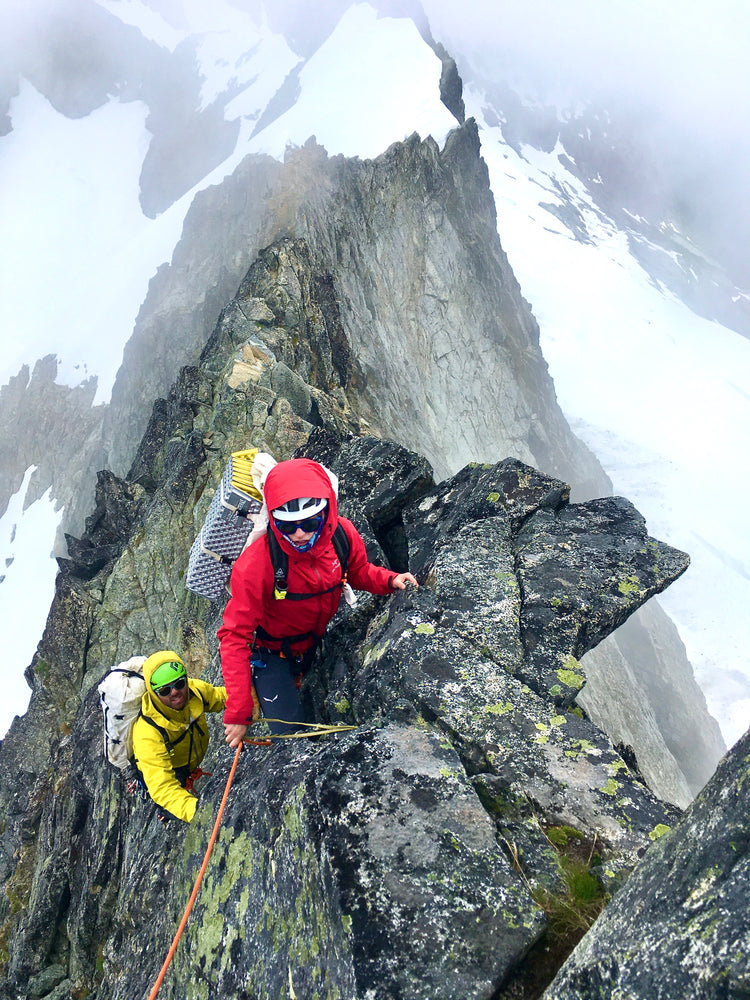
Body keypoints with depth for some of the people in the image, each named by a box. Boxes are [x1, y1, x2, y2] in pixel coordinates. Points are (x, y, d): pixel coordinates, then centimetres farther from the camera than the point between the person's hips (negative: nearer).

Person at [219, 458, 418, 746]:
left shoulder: (342, 535, -22)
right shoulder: (255, 565, -36)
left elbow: (358, 571, 2)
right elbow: (235, 637, -30)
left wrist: (389, 580, -20)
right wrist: (238, 712, -32)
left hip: (315, 643, 5)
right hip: (271, 654, -5)